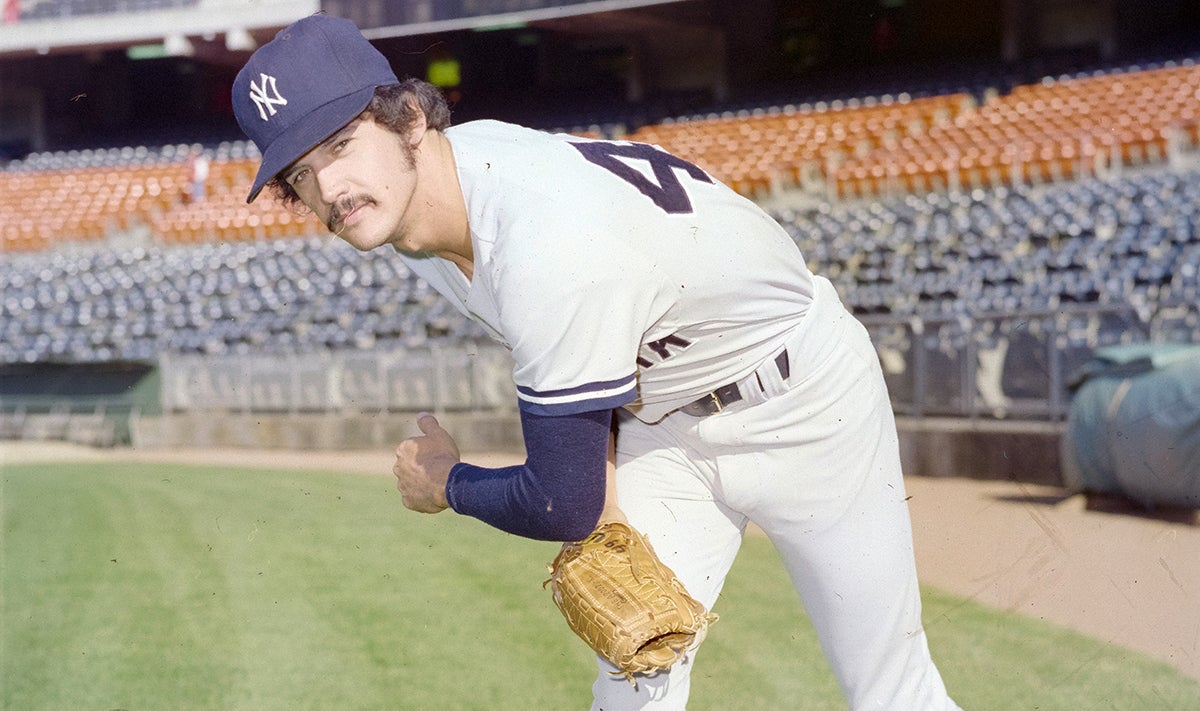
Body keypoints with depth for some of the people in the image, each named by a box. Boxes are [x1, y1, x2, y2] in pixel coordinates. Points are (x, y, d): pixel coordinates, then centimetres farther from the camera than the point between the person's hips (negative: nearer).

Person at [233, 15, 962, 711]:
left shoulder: (547, 248, -41)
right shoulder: (417, 197, -13)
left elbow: (563, 506, -31)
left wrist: (448, 485, -11)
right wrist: (599, 458, -4)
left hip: (800, 402, -7)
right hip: (660, 414, 7)